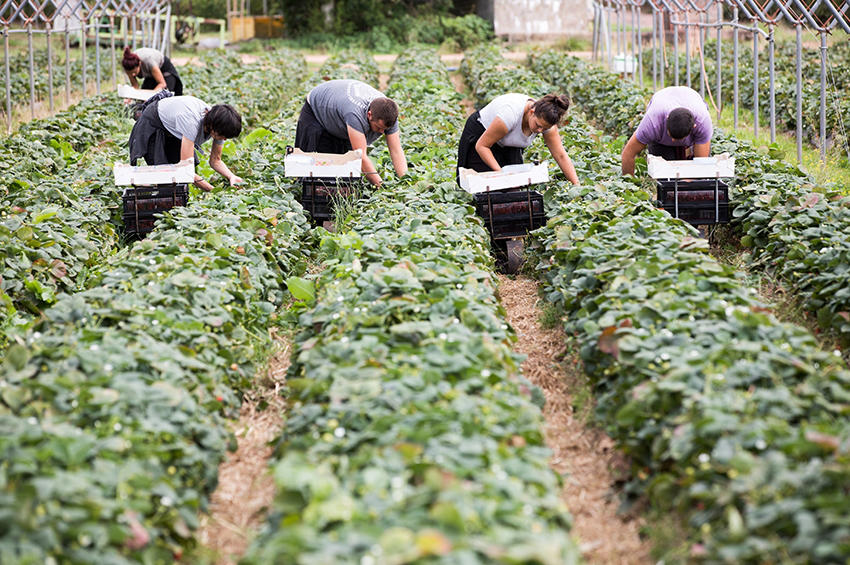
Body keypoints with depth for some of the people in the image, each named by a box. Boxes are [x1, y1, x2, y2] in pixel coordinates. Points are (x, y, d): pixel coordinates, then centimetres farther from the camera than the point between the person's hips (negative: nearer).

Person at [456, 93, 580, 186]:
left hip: (509, 146, 6)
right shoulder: (511, 114, -41)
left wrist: (577, 185, -24)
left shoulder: (545, 120, -24)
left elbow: (561, 156, -17)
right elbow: (481, 146, -31)